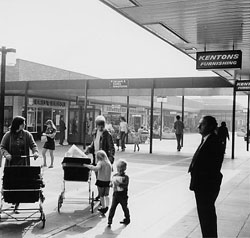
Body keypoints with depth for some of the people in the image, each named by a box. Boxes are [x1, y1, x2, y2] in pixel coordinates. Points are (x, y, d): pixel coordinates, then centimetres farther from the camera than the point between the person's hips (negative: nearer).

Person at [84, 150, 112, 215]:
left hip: (101, 181, -4)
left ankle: (103, 207, 16)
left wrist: (87, 166, -28)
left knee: (101, 195, 11)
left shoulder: (100, 162, -15)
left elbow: (96, 168, -32)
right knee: (107, 194, 18)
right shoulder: (109, 163, 4)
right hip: (108, 181, 5)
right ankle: (107, 205, 3)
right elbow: (110, 170, 11)